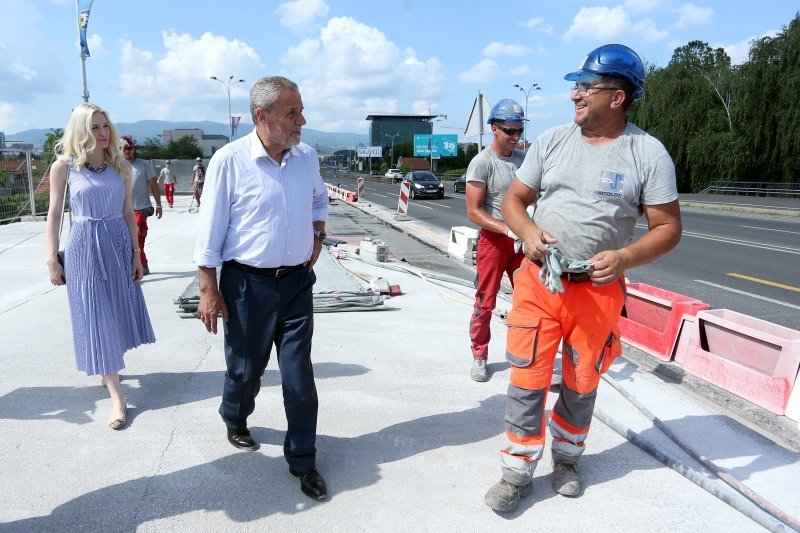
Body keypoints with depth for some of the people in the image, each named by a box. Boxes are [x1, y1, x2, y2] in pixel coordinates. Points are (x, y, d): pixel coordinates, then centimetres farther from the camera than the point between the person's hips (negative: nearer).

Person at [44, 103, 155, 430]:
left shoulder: (121, 167, 4)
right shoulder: (64, 166, -4)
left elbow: (128, 213, 7)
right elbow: (54, 215, -1)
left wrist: (136, 253, 5)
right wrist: (52, 259, -4)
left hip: (119, 244, 4)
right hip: (83, 246, -3)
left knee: (117, 313, 13)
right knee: (96, 318, -1)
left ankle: (108, 368, 40)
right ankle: (117, 397, 1)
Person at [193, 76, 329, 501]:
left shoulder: (307, 157, 1)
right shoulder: (229, 160, -13)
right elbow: (210, 230, -9)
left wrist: (317, 234, 10)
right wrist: (209, 289, -9)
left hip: (297, 282, 3)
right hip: (247, 284, -3)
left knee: (299, 374, 6)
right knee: (245, 367, 15)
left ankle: (302, 461, 21)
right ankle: (235, 421, 48)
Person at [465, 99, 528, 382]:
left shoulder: (524, 158, 6)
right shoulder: (482, 162, -11)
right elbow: (473, 211, -14)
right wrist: (508, 229, -23)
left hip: (523, 238, 5)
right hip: (494, 239, -5)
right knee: (485, 302, 1)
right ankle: (479, 356, 17)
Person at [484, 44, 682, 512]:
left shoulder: (648, 153, -6)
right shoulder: (551, 141, 2)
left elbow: (668, 227, -3)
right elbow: (514, 199, 8)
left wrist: (625, 257, -22)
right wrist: (528, 232, -14)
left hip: (598, 291, -1)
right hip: (537, 282, 1)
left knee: (581, 384, 16)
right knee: (527, 381, 3)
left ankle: (567, 458, 41)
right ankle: (518, 474, 20)